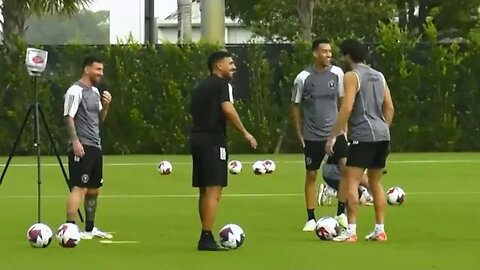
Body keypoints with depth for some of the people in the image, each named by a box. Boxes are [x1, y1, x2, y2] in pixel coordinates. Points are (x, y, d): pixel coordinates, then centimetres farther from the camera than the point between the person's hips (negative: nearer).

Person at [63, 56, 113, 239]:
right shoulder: (76, 90, -9)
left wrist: (105, 105, 5)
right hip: (81, 147, -9)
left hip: (95, 146, 9)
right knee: (79, 188, -15)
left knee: (93, 189, 14)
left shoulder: (95, 91, 18)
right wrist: (75, 142, -22)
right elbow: (69, 117, -15)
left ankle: (90, 228, 24)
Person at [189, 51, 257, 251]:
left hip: (197, 138, 9)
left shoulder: (200, 87, 20)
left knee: (204, 191, 14)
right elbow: (227, 109, -19)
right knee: (214, 191, -9)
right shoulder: (222, 84, -5)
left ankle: (206, 237, 18)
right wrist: (245, 133, -15)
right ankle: (206, 238, -14)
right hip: (213, 140, -9)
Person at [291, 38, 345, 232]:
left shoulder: (337, 73, -2)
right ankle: (311, 218, 12)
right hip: (312, 136, -1)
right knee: (311, 175, 4)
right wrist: (299, 134, 3)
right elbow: (295, 106, 4)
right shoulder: (303, 78, -6)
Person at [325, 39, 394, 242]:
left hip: (363, 136, -8)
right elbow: (389, 107, 17)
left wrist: (332, 137, -13)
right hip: (382, 135, 8)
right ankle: (380, 230, 16)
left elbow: (347, 108, -15)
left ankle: (351, 231, -17)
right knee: (376, 182, 17)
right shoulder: (379, 76, 16)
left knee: (351, 181, -8)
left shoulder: (352, 76, -6)